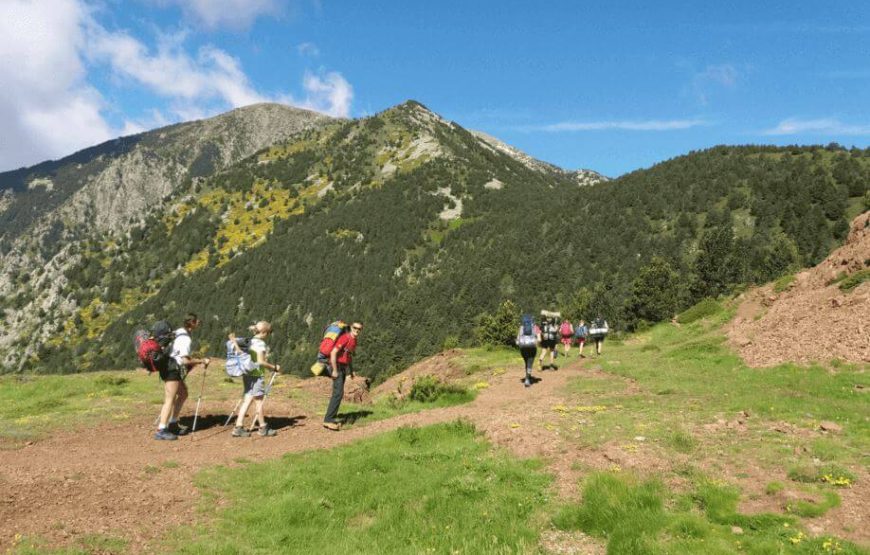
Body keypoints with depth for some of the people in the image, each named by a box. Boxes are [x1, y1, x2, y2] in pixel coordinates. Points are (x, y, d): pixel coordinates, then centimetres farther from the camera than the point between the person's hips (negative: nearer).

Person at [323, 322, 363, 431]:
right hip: (337, 367, -10)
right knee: (338, 392, -16)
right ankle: (328, 420, -15)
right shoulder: (345, 338, -19)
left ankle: (330, 419, 14)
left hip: (343, 367, 10)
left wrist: (351, 371, 19)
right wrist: (335, 370, -24)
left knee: (338, 393, 9)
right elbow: (333, 353, -24)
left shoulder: (355, 340, 11)